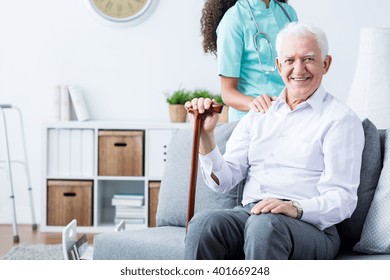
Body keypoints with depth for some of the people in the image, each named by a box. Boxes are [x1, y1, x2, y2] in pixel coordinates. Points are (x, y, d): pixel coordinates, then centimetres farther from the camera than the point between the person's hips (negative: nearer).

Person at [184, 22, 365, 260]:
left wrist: (294, 208, -24)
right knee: (204, 222, -30)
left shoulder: (340, 120, 5)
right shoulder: (258, 115, 21)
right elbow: (222, 181, 14)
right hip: (249, 212, 4)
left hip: (311, 226, -4)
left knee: (264, 225, -38)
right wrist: (206, 135, -1)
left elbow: (342, 200, -5)